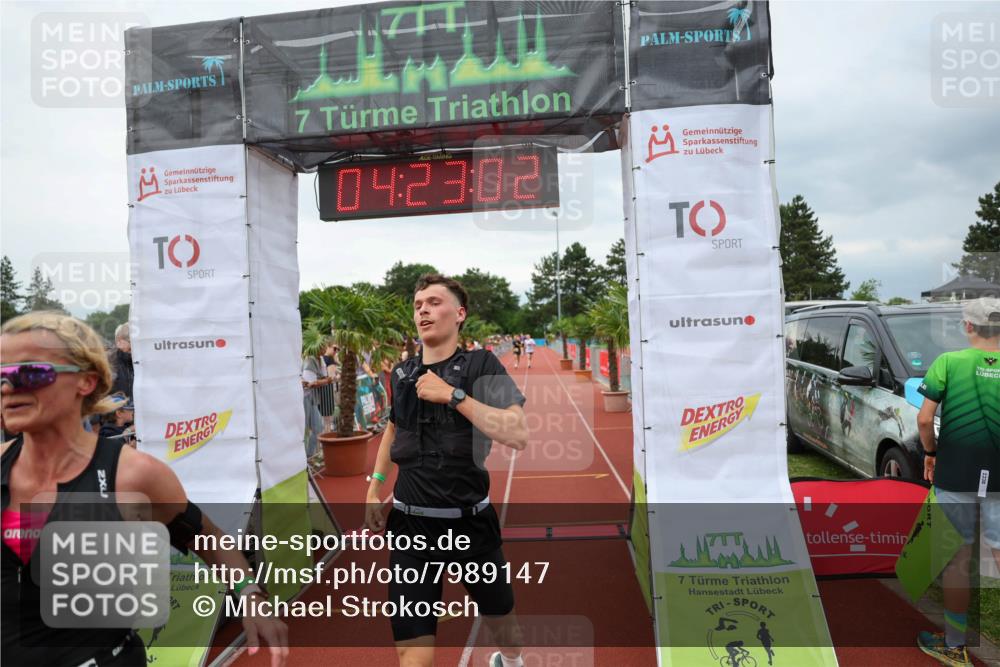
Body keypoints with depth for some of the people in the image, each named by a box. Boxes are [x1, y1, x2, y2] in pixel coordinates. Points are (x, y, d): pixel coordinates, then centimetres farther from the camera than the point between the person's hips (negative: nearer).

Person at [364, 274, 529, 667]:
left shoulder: (481, 365, -11)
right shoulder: (402, 373, 3)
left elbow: (518, 435, -23)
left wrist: (453, 395, -24)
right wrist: (373, 490, 16)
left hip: (470, 520, -2)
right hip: (411, 523, 2)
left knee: (500, 616, 22)